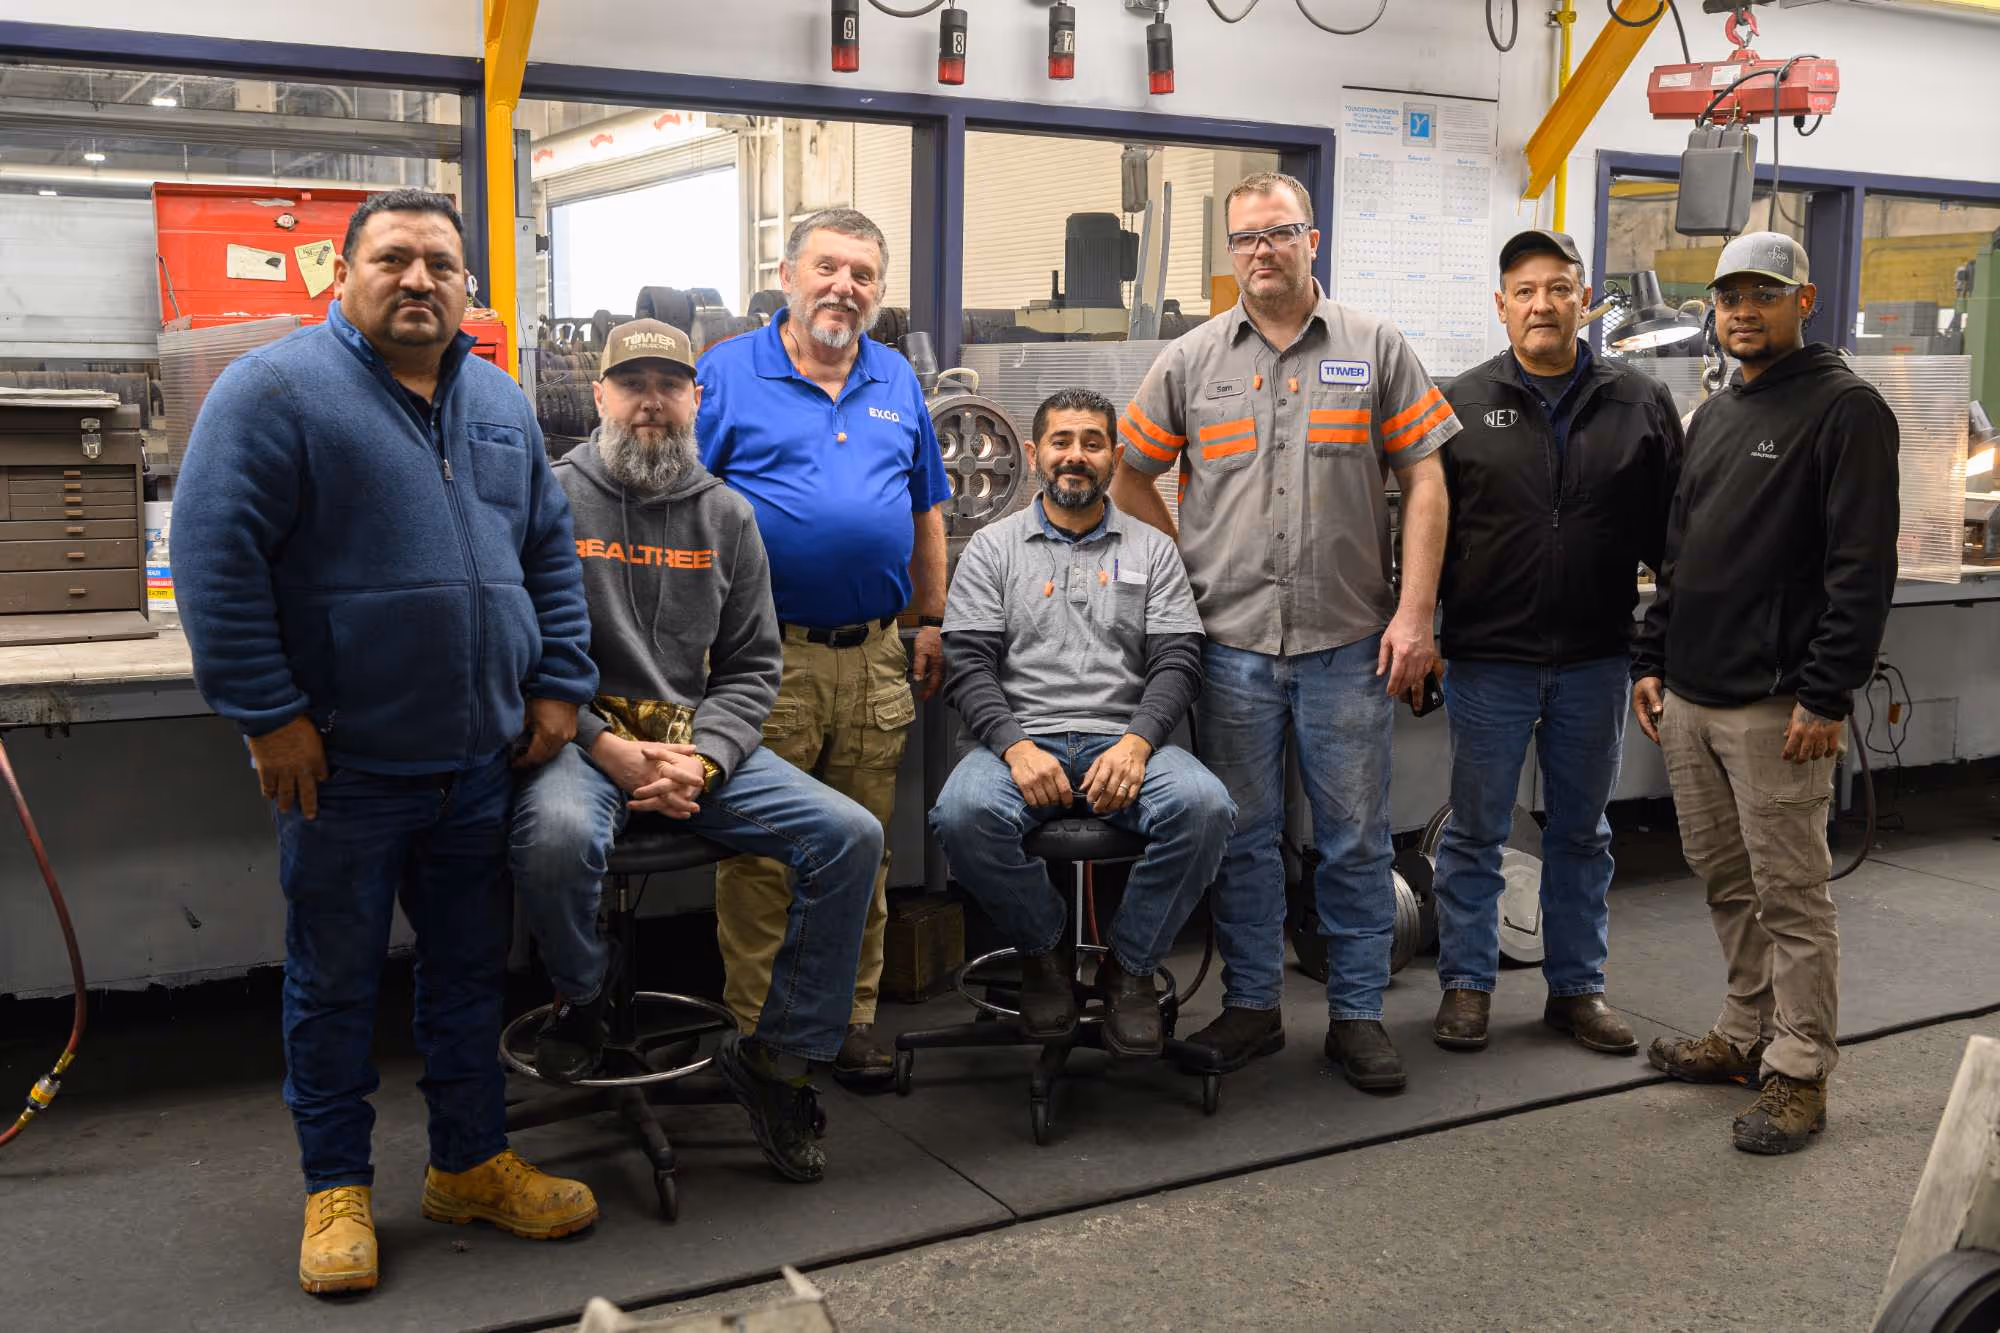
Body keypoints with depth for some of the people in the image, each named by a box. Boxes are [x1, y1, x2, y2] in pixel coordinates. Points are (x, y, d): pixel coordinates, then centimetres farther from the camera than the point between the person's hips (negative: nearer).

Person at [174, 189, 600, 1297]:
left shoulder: (500, 405, 12)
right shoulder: (277, 390, -8)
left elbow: (550, 554, 17)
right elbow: (216, 559, -14)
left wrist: (556, 684, 8)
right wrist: (268, 713, -17)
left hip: (481, 758, 6)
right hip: (343, 764, -5)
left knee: (470, 967, 14)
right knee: (335, 978, 8)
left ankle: (470, 1163, 29)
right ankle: (336, 1187, 23)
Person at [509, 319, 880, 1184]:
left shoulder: (726, 515, 12)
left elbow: (751, 666, 11)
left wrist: (701, 758, -8)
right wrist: (608, 748, -17)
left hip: (699, 745, 4)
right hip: (577, 739, -4)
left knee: (850, 836, -13)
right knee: (558, 834, -38)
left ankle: (779, 1053, 2)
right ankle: (581, 1000, -4)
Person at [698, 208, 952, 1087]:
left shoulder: (897, 383, 14)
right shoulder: (726, 374, 0)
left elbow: (926, 512, 19)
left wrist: (932, 624, 16)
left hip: (876, 658, 4)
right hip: (766, 658, -4)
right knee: (759, 856, 0)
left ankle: (852, 1017, 23)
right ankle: (756, 1027, 12)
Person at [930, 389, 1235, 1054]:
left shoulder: (1152, 550, 16)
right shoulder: (992, 548, 13)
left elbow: (1177, 662, 5)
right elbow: (967, 663, 3)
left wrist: (1136, 743, -14)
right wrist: (1015, 746, -16)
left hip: (1124, 740, 1)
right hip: (1021, 737, -1)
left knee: (1204, 806, -31)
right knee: (963, 814, -34)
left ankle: (1129, 963, -6)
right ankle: (1045, 948, -4)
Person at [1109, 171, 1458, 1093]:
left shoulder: (1375, 350, 4)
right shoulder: (1192, 361, 6)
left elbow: (1423, 481, 2)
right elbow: (1129, 477, 13)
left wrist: (1415, 613, -5)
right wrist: (1186, 574, 4)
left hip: (1349, 640, -1)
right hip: (1231, 641, 1)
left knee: (1355, 837, 6)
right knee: (1242, 834, 9)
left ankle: (1357, 1013, 19)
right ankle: (1251, 1005, 23)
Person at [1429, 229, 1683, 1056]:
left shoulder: (1641, 405, 3)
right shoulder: (1462, 404, 0)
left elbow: (1673, 534, 5)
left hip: (1596, 661, 2)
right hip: (1488, 660, -1)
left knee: (1582, 832, 13)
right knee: (1475, 832, 8)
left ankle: (1577, 986, 26)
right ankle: (1466, 983, 21)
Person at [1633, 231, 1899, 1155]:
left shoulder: (1845, 409, -7)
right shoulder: (1712, 417, 18)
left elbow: (1863, 567, -14)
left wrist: (1826, 696, -19)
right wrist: (1651, 662, 15)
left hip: (1775, 707, -8)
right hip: (1689, 698, 8)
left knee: (1790, 893, -1)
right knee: (1724, 878, 15)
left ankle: (1799, 1071, 8)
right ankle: (1749, 1033, 28)